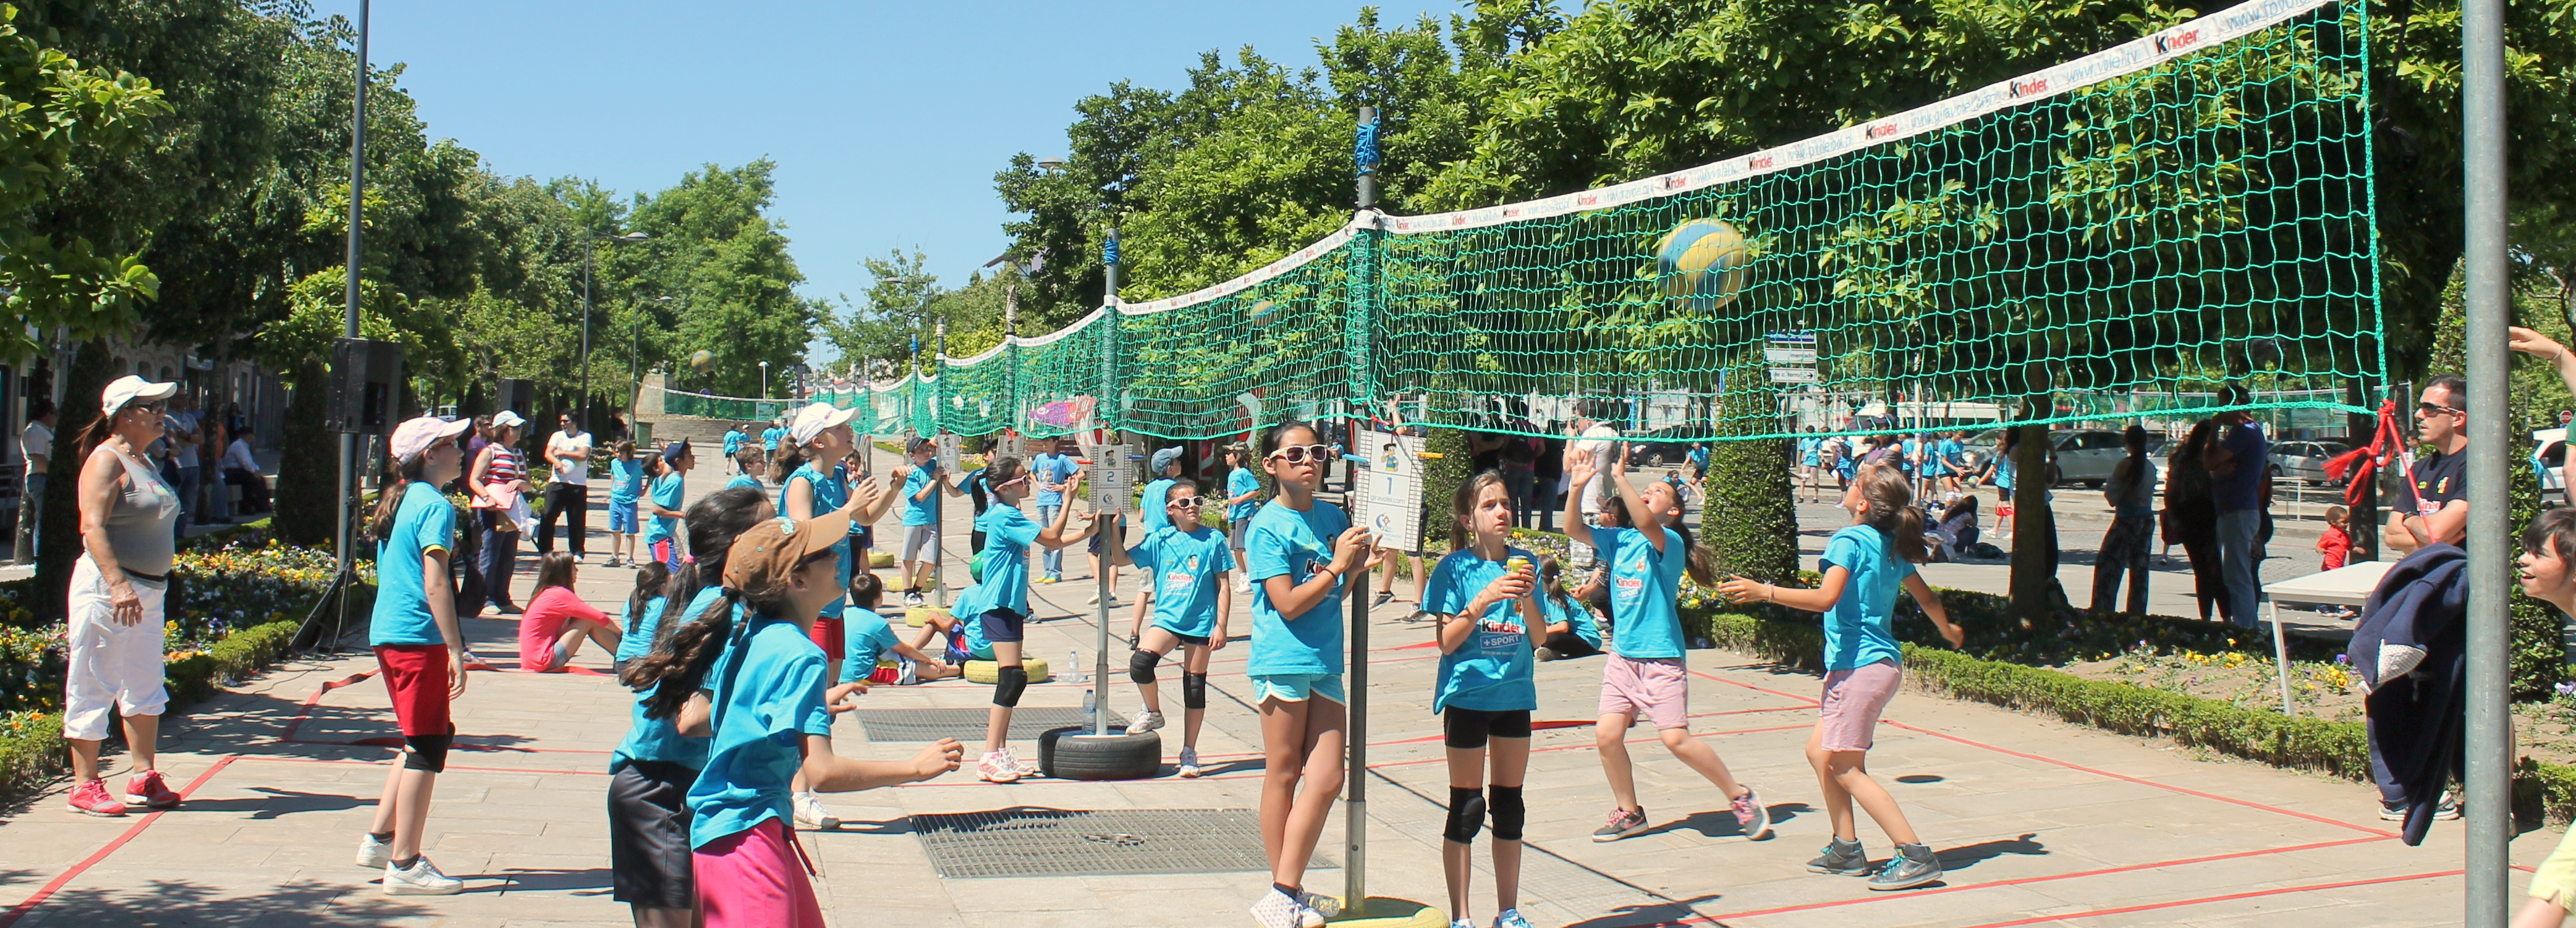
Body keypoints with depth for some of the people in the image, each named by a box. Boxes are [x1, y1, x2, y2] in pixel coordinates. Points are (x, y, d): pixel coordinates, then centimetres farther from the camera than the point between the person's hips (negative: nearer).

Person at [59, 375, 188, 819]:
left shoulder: (141, 462, 15)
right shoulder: (106, 461, -12)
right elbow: (92, 527, -23)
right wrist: (118, 584, -32)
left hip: (148, 591, 9)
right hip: (108, 590, -9)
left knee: (145, 690, 14)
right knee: (94, 689, -1)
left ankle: (143, 779, 22)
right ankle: (85, 786, 5)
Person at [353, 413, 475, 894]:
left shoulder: (400, 502, 16)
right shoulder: (435, 506, -12)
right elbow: (435, 584, -19)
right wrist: (455, 650, -19)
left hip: (387, 633, 9)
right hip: (418, 637, -9)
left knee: (422, 740, 21)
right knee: (427, 749, -3)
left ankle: (380, 838, 25)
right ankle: (404, 865, 1)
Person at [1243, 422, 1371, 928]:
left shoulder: (1333, 517, 11)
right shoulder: (1267, 526, -9)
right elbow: (1290, 603, -16)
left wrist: (1358, 568, 0)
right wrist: (1337, 564, -13)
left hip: (1326, 662, 6)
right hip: (1282, 661, -6)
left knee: (1327, 779, 1)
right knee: (1283, 774, 4)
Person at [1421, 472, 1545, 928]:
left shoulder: (1524, 562, 5)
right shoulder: (1455, 567, -7)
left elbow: (1539, 634, 3)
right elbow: (1447, 641, -12)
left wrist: (1526, 597, -15)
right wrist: (1484, 599, -24)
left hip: (1514, 694, 4)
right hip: (1467, 694, -4)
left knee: (1510, 806, 11)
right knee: (1466, 808, 0)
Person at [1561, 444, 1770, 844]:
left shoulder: (1669, 541, -9)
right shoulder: (1619, 539, 10)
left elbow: (1645, 523, -30)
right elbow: (1574, 529, 4)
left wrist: (1619, 478, -28)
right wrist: (1577, 485, -8)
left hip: (1661, 658, -6)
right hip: (1622, 656, 6)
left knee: (1676, 739, -10)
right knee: (1607, 735, -2)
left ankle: (1741, 797, 8)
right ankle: (1629, 813, 17)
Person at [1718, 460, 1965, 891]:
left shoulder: (1849, 541, -14)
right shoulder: (1892, 547, 11)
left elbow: (1825, 598, -27)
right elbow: (1927, 598, 23)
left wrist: (1763, 592, -26)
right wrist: (1948, 630, 42)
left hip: (1860, 666, -9)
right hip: (1881, 661, 9)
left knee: (1846, 768, -5)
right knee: (1820, 750, 16)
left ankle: (1916, 855, -6)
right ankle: (1847, 848, 19)